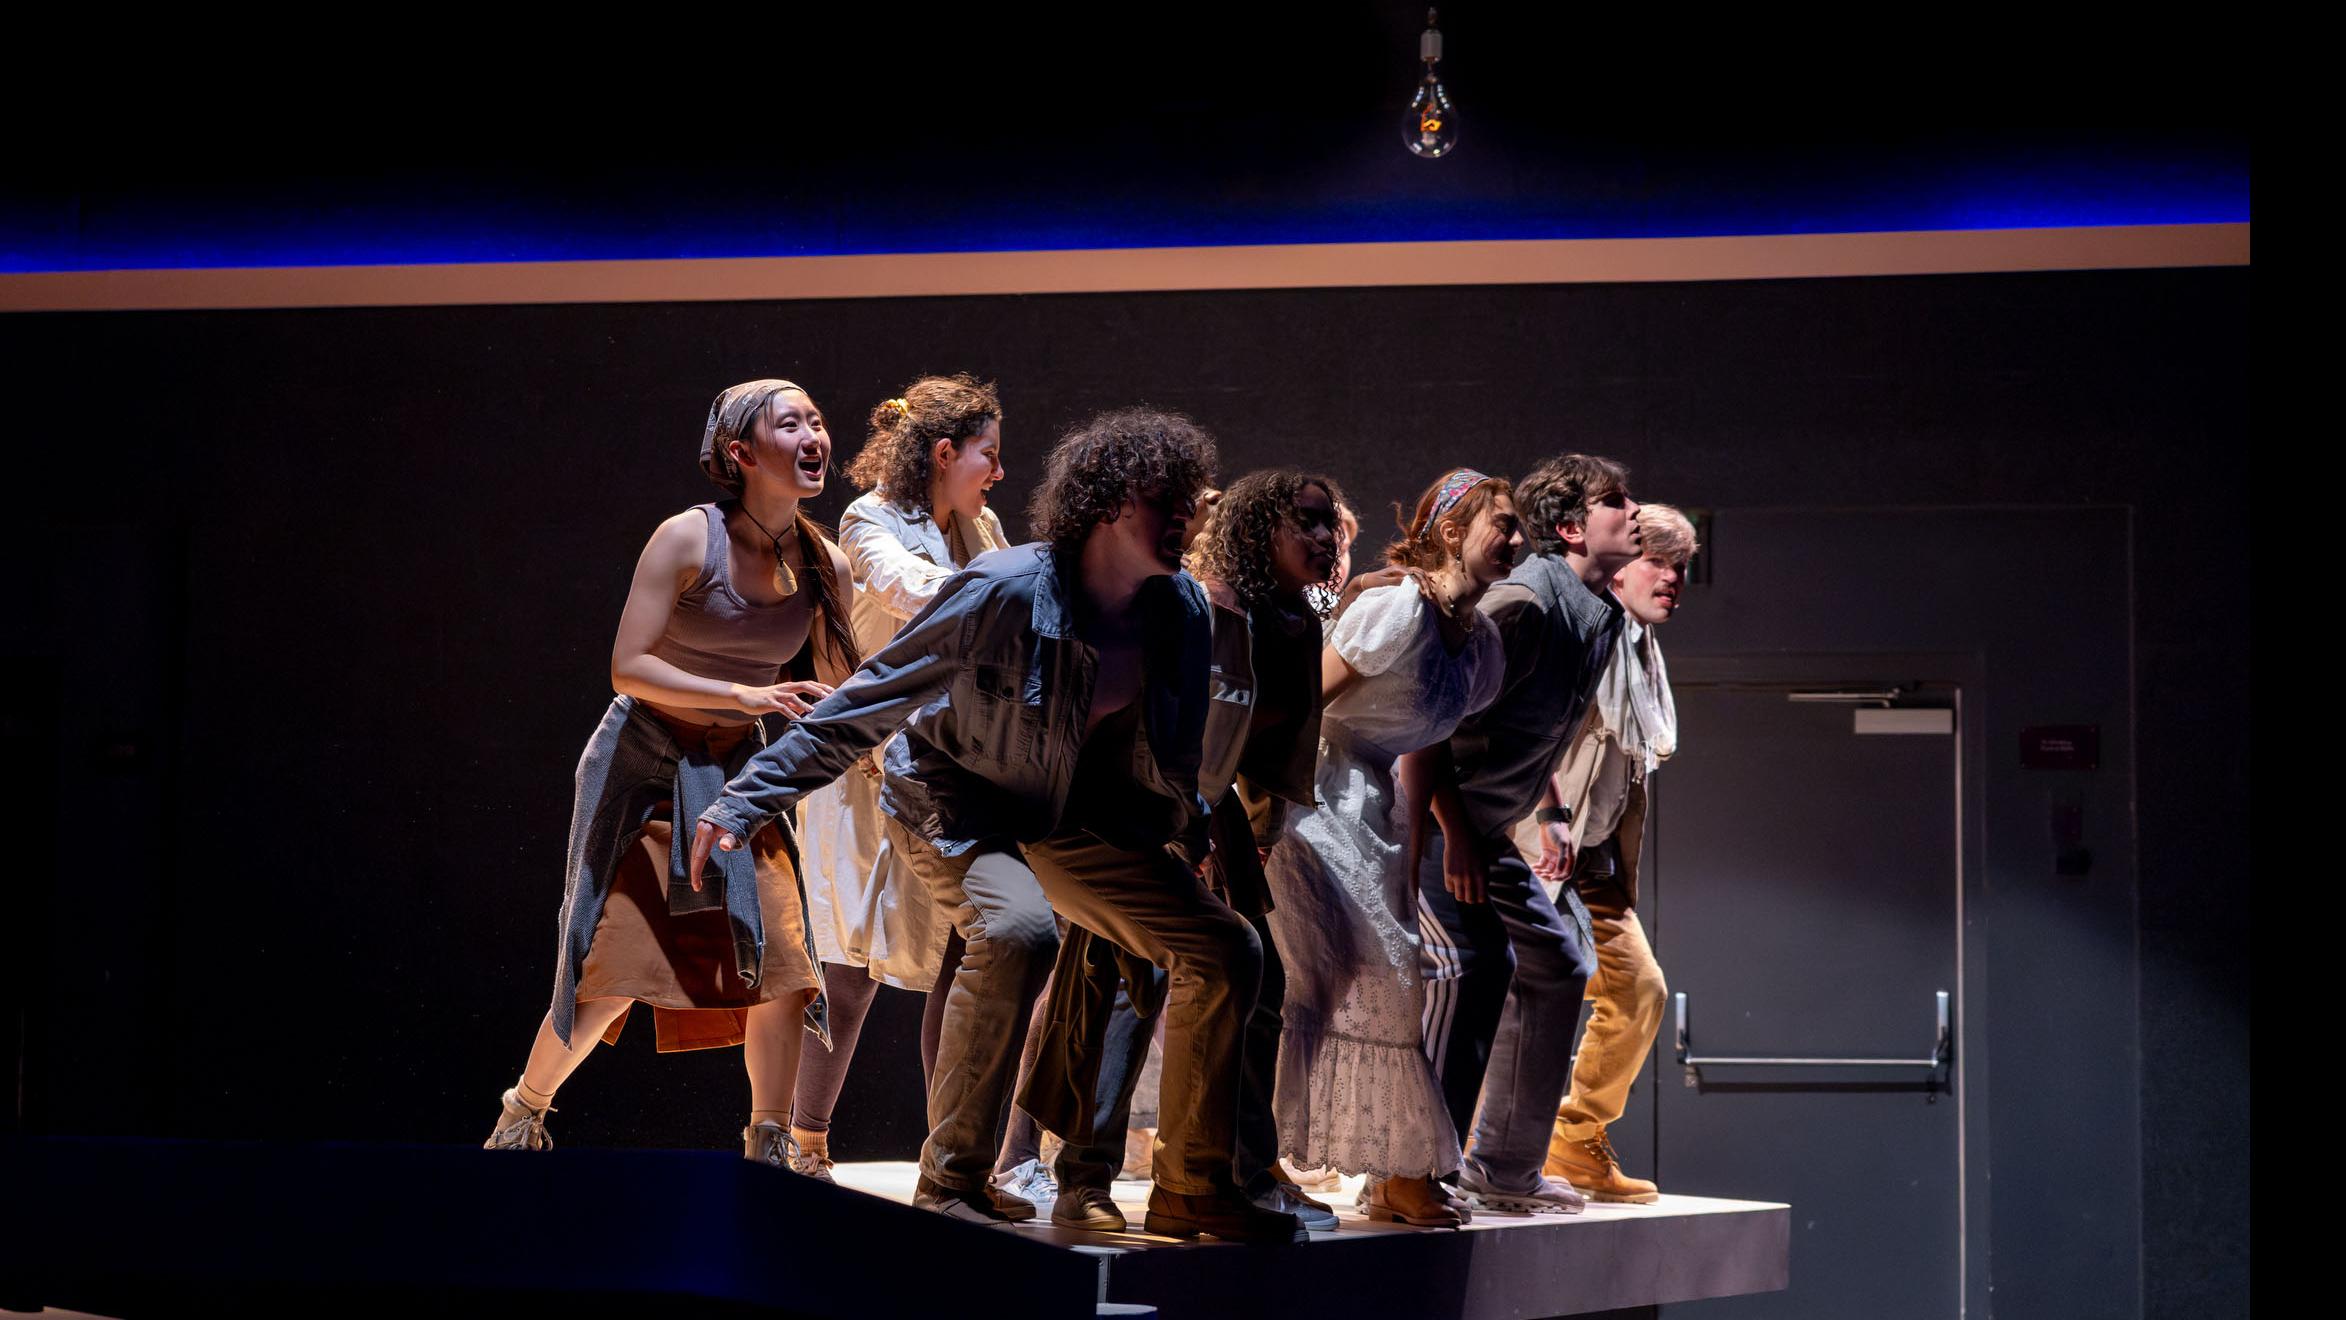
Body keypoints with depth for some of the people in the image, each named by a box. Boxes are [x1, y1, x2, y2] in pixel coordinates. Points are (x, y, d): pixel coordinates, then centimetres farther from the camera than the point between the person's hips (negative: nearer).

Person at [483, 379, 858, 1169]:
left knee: (780, 951, -12)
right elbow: (629, 666, -21)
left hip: (734, 774, 4)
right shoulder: (688, 540, -17)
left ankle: (768, 1153, -1)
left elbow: (833, 695, 5)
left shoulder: (824, 566, -2)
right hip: (643, 765, -4)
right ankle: (523, 1114, 24)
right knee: (610, 970, -2)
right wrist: (746, 696, -28)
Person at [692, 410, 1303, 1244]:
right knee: (1017, 931, -36)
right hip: (955, 800, -6)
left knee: (1223, 951, -4)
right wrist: (744, 802, -23)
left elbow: (1171, 764, 12)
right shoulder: (1006, 593, -26)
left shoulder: (1184, 612, -8)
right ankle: (952, 1179, -23)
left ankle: (1191, 1189, 8)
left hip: (1073, 816, 6)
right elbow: (867, 704, -21)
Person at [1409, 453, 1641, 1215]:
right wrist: (1454, 838, -25)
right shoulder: (1524, 604, -21)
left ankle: (1504, 1167, 19)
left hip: (1485, 829, 10)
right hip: (1428, 813, -10)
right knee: (1476, 961, -22)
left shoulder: (1600, 615, 9)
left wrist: (1551, 814, 16)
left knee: (1556, 964, 11)